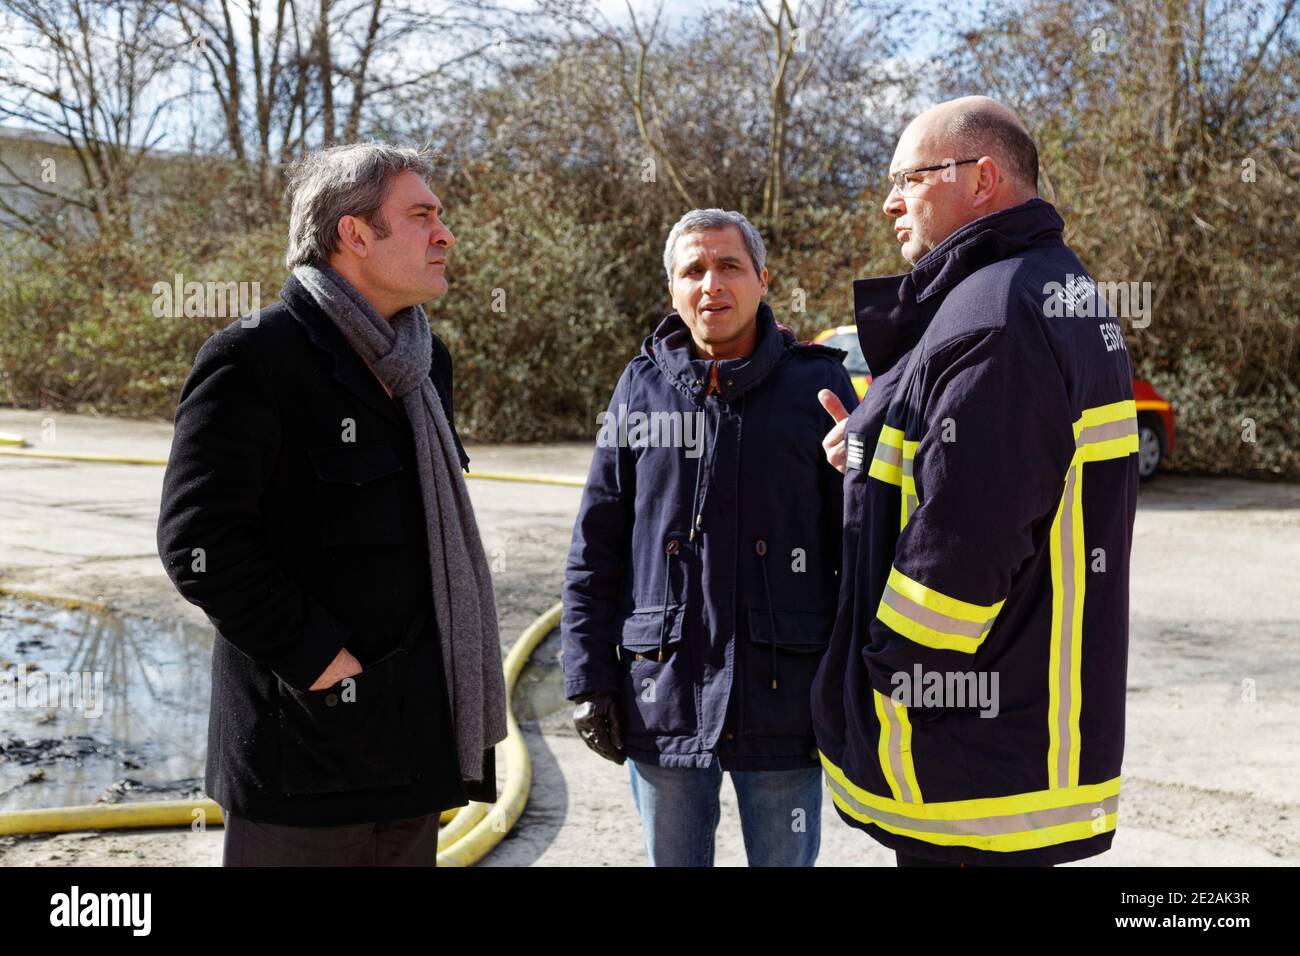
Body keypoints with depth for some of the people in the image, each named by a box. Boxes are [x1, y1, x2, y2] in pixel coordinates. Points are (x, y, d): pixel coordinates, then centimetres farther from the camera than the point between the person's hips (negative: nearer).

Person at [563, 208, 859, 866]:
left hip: (783, 699, -1)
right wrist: (588, 681, 1)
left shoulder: (817, 385, -1)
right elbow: (594, 551, 6)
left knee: (784, 859, 13)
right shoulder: (641, 390, 4)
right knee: (672, 859, 16)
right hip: (660, 702, 2)